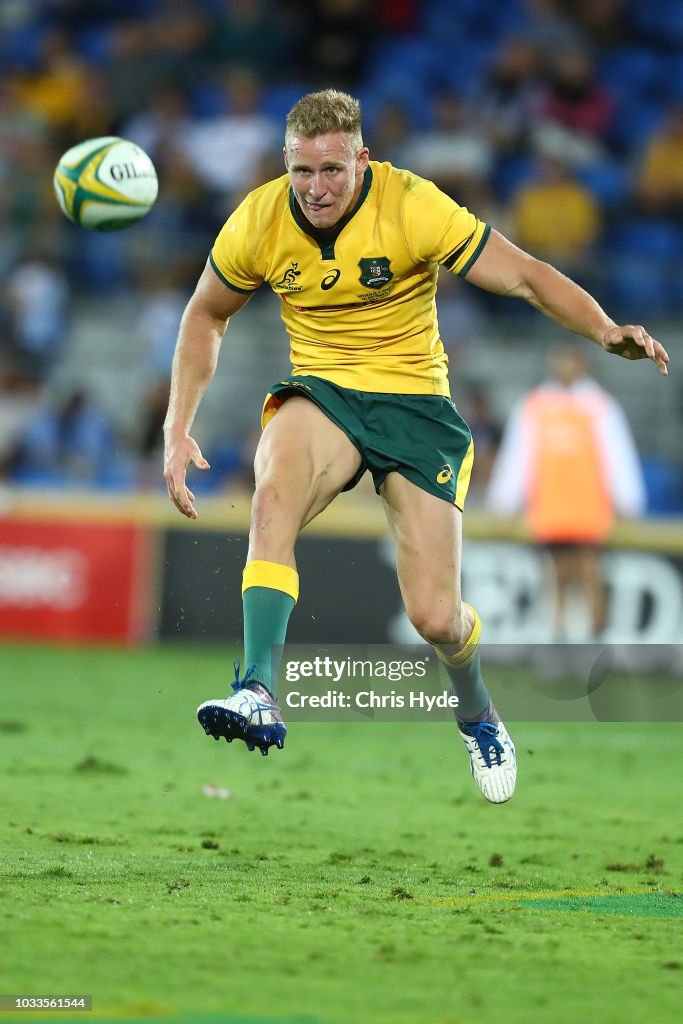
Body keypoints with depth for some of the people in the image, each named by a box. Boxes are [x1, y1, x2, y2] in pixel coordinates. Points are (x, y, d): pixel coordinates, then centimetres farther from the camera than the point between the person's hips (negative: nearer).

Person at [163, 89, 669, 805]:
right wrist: (178, 428, 2)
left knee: (435, 618, -8)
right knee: (273, 496, -36)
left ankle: (477, 714, 28)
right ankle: (259, 698, -43)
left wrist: (606, 331, -34)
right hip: (319, 394, 2)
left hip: (413, 398, -2)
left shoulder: (413, 208, -17)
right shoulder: (259, 222, -8)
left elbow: (525, 277, -16)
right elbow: (206, 315, 10)